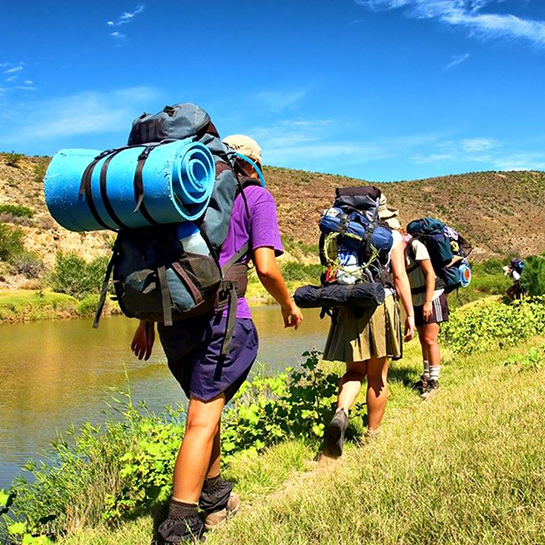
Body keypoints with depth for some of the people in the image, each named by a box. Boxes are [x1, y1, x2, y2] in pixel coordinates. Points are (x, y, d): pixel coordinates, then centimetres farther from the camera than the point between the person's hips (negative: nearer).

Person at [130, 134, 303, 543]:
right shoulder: (256, 197, 4)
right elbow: (265, 267, -8)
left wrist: (146, 320, 19)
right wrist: (289, 306, 9)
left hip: (173, 317, 6)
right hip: (219, 315, -6)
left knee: (207, 406, 21)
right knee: (202, 420, -3)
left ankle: (214, 497, 33)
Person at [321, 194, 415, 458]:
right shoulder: (392, 236, 3)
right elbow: (399, 276, -4)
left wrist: (336, 309, 17)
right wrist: (410, 314, 0)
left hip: (348, 307, 3)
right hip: (381, 304, -2)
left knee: (355, 371, 13)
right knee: (378, 376, 8)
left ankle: (341, 413, -14)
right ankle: (372, 436, 17)